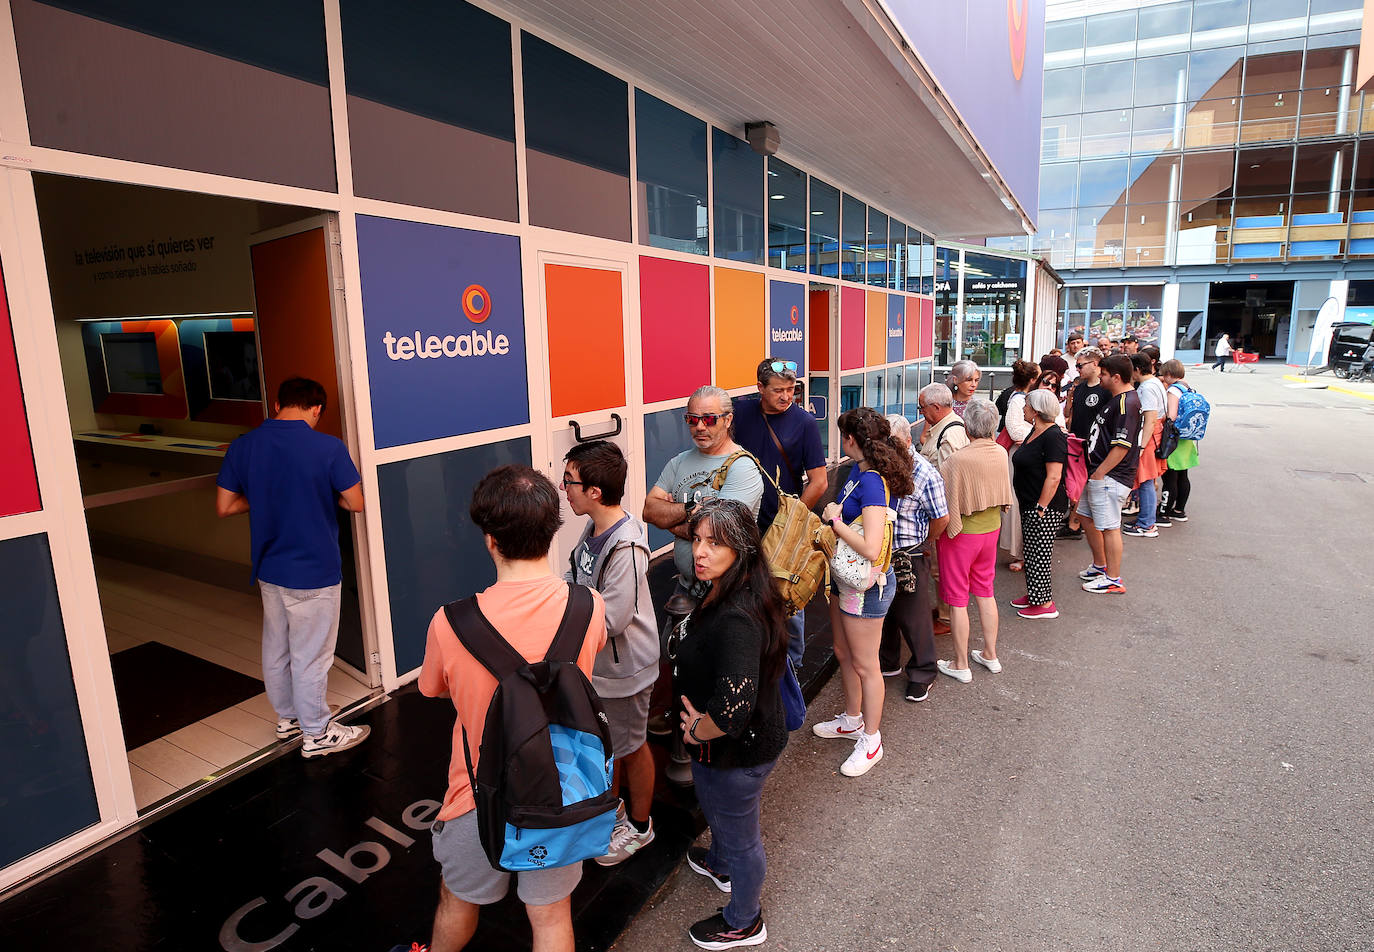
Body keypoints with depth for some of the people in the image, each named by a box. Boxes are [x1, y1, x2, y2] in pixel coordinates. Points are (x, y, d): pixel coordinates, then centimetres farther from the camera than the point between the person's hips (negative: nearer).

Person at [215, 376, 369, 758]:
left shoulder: (243, 445, -3)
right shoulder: (328, 447, -18)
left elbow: (224, 507, 1)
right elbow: (355, 502, -13)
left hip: (268, 569, 6)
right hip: (314, 573, -6)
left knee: (275, 648, 21)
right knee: (311, 656, 7)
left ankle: (287, 716, 41)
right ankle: (317, 734, 23)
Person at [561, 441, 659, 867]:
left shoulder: (626, 548, -33)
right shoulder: (594, 528, -5)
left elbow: (609, 620, -31)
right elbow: (576, 576, 8)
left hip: (624, 668, -8)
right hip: (595, 660, 8)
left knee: (630, 747, 15)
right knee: (606, 740, 27)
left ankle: (639, 825, 40)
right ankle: (611, 804, 52)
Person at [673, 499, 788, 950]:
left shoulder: (735, 620, -38)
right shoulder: (727, 593, -7)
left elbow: (731, 709, -46)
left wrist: (696, 731, -26)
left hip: (735, 751, -9)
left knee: (740, 835, 19)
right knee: (714, 806, 36)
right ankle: (721, 865, 66)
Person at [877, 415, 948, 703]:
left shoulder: (925, 473, -16)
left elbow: (941, 518, -8)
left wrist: (920, 544, 4)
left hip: (910, 557, -5)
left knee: (913, 615, 6)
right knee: (883, 610, 20)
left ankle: (922, 673, 27)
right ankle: (887, 662, 41)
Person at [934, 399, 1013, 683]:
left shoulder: (958, 460, -25)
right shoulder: (1001, 454, -5)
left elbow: (945, 507, -20)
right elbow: (1003, 494, 10)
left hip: (961, 533, -6)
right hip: (991, 529, 6)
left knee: (957, 599, 6)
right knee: (985, 591, 21)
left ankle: (960, 665, 18)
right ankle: (990, 655, 32)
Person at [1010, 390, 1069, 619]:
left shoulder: (1053, 437, -18)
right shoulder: (1035, 432, 12)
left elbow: (1053, 477, -23)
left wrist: (1041, 508, -22)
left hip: (1046, 508, -10)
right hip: (1030, 505, 10)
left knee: (1038, 555, -2)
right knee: (1032, 553, 18)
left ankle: (1045, 604, 9)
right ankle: (1035, 594, 30)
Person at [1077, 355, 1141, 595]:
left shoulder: (1126, 403, -18)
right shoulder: (1114, 398, 14)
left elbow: (1122, 446, -23)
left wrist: (1099, 473, -19)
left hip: (1110, 477, -11)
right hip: (1098, 473, 11)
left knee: (1109, 527, -2)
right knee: (1087, 517, 19)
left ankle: (1113, 580, 9)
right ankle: (1100, 566, 34)